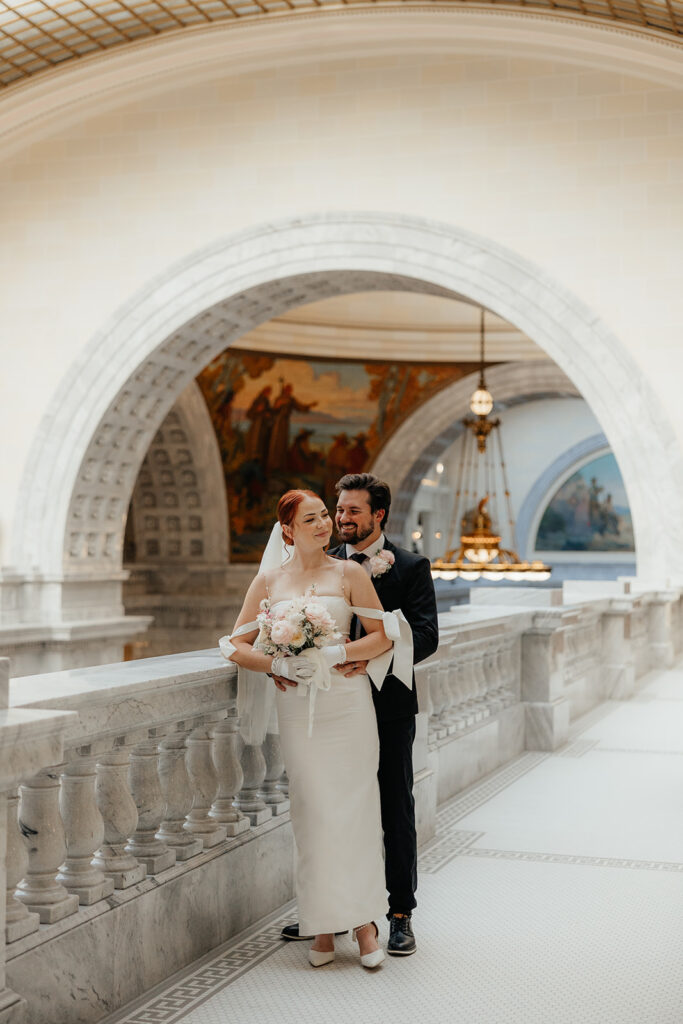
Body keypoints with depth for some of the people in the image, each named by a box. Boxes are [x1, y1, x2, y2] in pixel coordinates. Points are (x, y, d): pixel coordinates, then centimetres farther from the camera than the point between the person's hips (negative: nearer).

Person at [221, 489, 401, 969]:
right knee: (313, 812, -1)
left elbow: (382, 637, 2)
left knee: (355, 806, -1)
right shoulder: (269, 581, 8)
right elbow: (236, 646, 8)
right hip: (297, 707, 1)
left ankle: (363, 921, 9)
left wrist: (332, 654, -11)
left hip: (347, 700, -1)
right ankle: (324, 927, 8)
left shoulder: (349, 574, 4)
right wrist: (279, 665, -9)